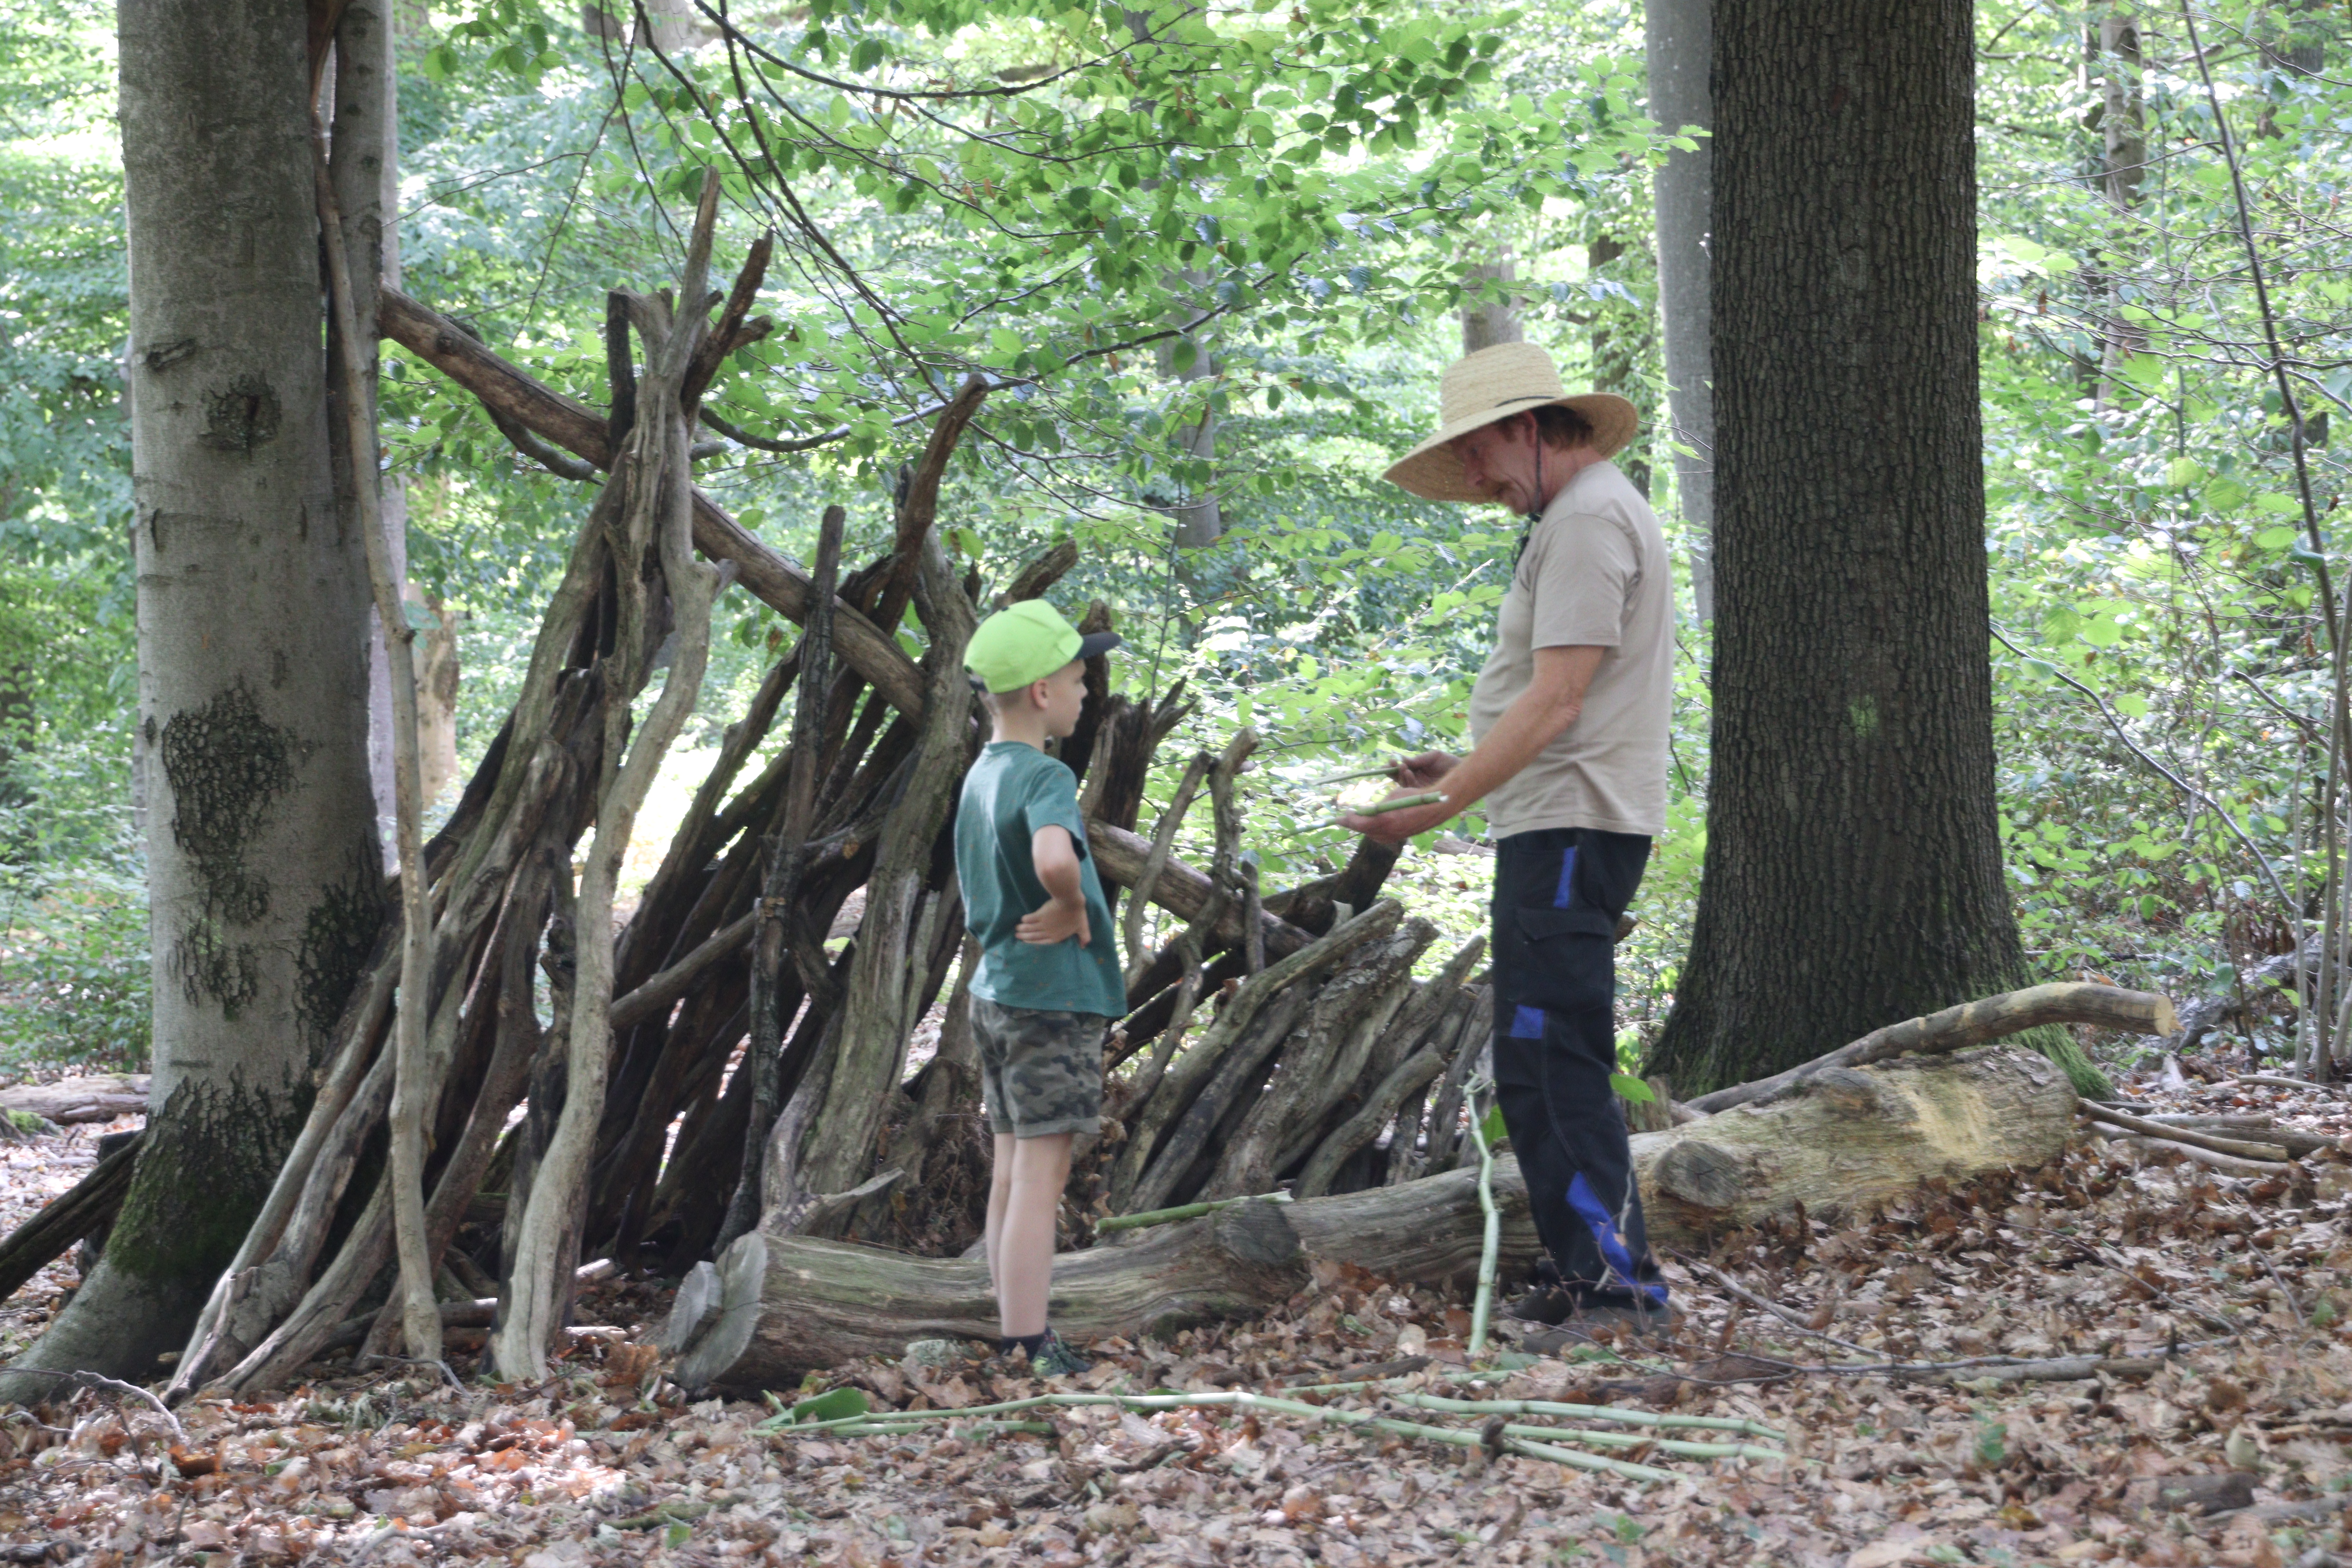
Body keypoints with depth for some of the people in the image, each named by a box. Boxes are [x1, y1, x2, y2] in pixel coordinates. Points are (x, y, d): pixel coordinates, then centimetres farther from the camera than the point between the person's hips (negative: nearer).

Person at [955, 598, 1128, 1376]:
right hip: (1051, 1002, -9)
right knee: (1041, 1174, -4)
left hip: (995, 994, 9)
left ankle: (1015, 1338, 24)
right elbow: (1054, 860, -39)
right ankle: (1030, 1350, -1)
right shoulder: (1044, 777, -18)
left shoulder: (981, 776, 10)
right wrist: (1072, 908, -20)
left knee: (1012, 1172, 15)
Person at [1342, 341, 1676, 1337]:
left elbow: (1555, 701, -21)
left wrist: (1446, 804, -21)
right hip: (1554, 824, 11)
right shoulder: (1577, 516, 21)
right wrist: (1464, 769, 17)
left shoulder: (1588, 519, -13)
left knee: (1553, 1063, -13)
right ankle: (1581, 1275, 17)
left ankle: (1623, 1288, -12)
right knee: (1534, 1068, 13)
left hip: (1571, 830, -11)